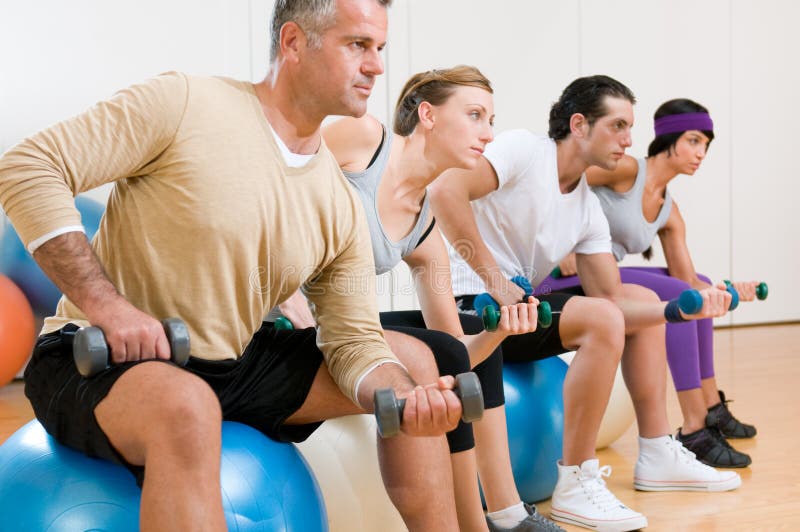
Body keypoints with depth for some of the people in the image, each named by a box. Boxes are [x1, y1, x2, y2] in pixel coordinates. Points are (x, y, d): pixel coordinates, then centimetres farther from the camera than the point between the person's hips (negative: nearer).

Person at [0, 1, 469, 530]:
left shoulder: (342, 208, 2)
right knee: (187, 406, -42)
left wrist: (410, 400, -20)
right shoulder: (182, 105, -15)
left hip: (233, 365, 7)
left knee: (413, 361, 5)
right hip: (102, 362, -6)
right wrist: (107, 306, -25)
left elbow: (354, 341, 3)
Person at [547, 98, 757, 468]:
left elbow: (686, 279, 7)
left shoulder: (669, 212, 12)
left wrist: (728, 291, -10)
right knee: (676, 298, -23)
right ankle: (694, 433, -19)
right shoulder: (626, 170, -11)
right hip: (567, 275, -10)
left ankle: (712, 409, 25)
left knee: (702, 288, 18)